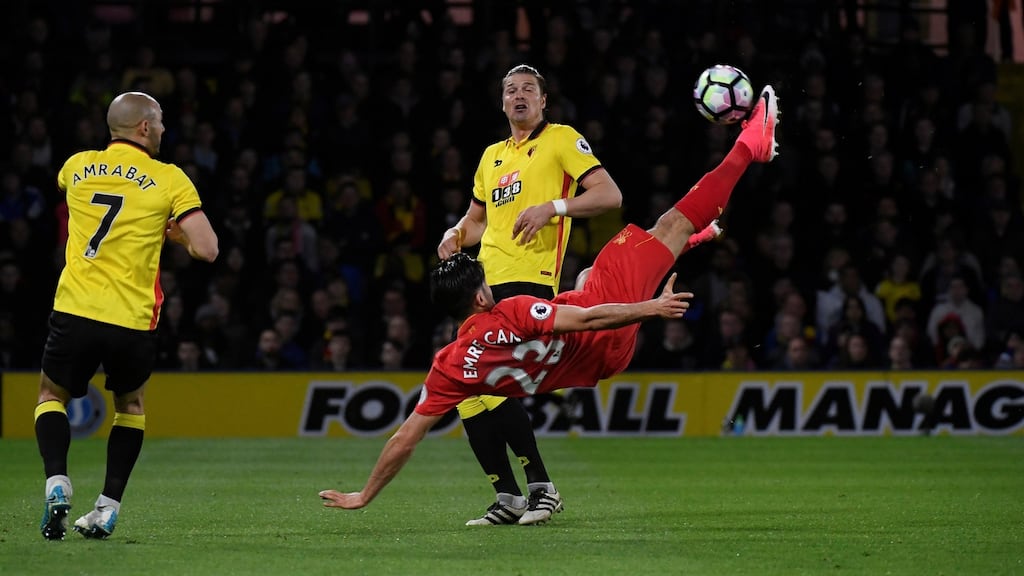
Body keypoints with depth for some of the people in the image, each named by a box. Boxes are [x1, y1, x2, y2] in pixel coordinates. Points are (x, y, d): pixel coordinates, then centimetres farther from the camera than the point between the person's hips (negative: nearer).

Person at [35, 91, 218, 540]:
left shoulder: (77, 166, 8)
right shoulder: (170, 180, -2)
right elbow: (206, 250, -8)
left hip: (75, 312, 1)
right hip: (132, 320, -1)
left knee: (52, 396, 21)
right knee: (130, 404, 24)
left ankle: (57, 484, -4)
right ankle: (108, 508, 15)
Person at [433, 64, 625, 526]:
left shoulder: (561, 140, 3)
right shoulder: (492, 156, 24)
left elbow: (610, 195, -5)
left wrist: (553, 207, -18)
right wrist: (456, 235, 12)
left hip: (530, 280, -8)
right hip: (486, 283, 8)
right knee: (467, 389, 0)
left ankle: (540, 487, -10)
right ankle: (507, 497, 7)